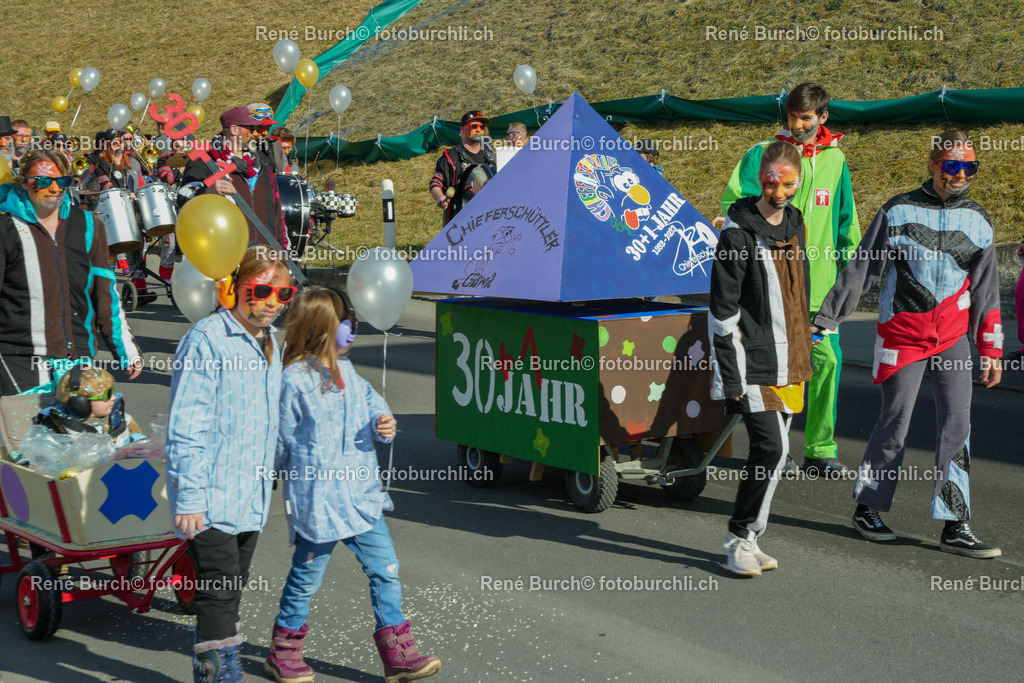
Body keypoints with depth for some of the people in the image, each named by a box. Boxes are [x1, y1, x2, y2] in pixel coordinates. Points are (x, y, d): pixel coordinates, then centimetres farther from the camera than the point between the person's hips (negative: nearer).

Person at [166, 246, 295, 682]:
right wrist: (189, 496, -20)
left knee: (231, 592, 15)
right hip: (211, 497, -8)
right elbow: (185, 428, -16)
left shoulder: (270, 342, 12)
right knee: (220, 589, -11)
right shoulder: (207, 340, -14)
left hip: (250, 496, 8)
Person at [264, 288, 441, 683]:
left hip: (360, 495, 7)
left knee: (384, 568, 7)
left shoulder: (346, 371, 9)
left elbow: (370, 402, 16)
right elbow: (281, 442, -6)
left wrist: (383, 424, -4)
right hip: (317, 499, -7)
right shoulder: (293, 382, -14)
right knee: (307, 576, 7)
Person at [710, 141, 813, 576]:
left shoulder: (795, 223, 12)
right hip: (753, 363, -7)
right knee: (771, 448, -13)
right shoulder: (738, 233, -12)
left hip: (788, 362, 7)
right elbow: (723, 313, -13)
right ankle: (740, 537, 2)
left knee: (773, 450, 9)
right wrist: (730, 380, -16)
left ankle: (747, 538, 20)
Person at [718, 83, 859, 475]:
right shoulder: (762, 154, 1)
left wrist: (848, 260, 18)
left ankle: (820, 448, 10)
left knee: (827, 358, -1)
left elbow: (846, 218, 21)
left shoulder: (835, 159, 13)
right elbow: (732, 203, -1)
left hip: (819, 279, 3)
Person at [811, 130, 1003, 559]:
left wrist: (991, 350, 10)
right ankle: (866, 508, 19)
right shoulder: (898, 211, -1)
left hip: (953, 337, 3)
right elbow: (861, 270, 2)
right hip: (902, 333, -3)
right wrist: (824, 319, 0)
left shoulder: (978, 221, 8)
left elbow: (986, 291, 13)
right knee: (895, 423, 1)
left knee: (957, 424, -4)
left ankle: (954, 527, 1)